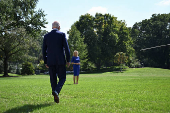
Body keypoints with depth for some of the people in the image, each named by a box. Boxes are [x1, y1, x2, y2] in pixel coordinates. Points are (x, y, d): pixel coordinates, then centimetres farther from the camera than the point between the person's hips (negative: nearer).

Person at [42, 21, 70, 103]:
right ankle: (56, 91, -18)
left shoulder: (46, 36, 7)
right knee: (62, 78, 7)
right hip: (60, 61, -3)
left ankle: (55, 97, 11)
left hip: (50, 61, 3)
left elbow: (44, 50, 8)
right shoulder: (62, 35, -2)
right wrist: (68, 60, 0)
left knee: (53, 79, 11)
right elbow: (66, 48, -7)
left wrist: (45, 62, 15)